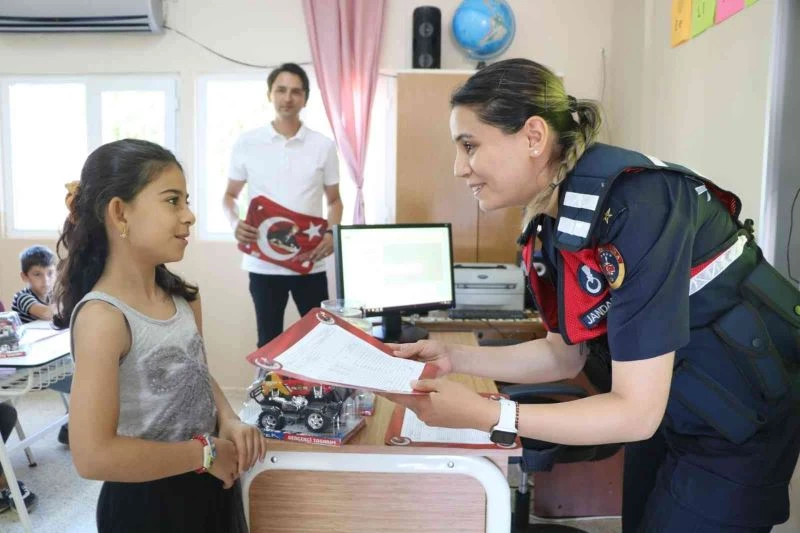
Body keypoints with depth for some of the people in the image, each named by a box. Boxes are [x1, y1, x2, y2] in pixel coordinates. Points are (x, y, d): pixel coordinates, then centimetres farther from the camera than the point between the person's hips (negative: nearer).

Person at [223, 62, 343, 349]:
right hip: (263, 263, 0)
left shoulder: (324, 146, 3)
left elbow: (334, 200, 10)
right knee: (269, 339, 11)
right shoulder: (247, 143, 1)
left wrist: (331, 233, -9)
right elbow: (230, 195, 10)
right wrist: (235, 224, -11)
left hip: (310, 262, 1)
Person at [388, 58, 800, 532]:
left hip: (739, 427, -7)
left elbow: (635, 412, -30)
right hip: (670, 417, 8)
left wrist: (484, 415, -33)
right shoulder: (555, 218, -5)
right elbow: (566, 355, 2)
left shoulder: (635, 205, -32)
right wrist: (456, 358, -7)